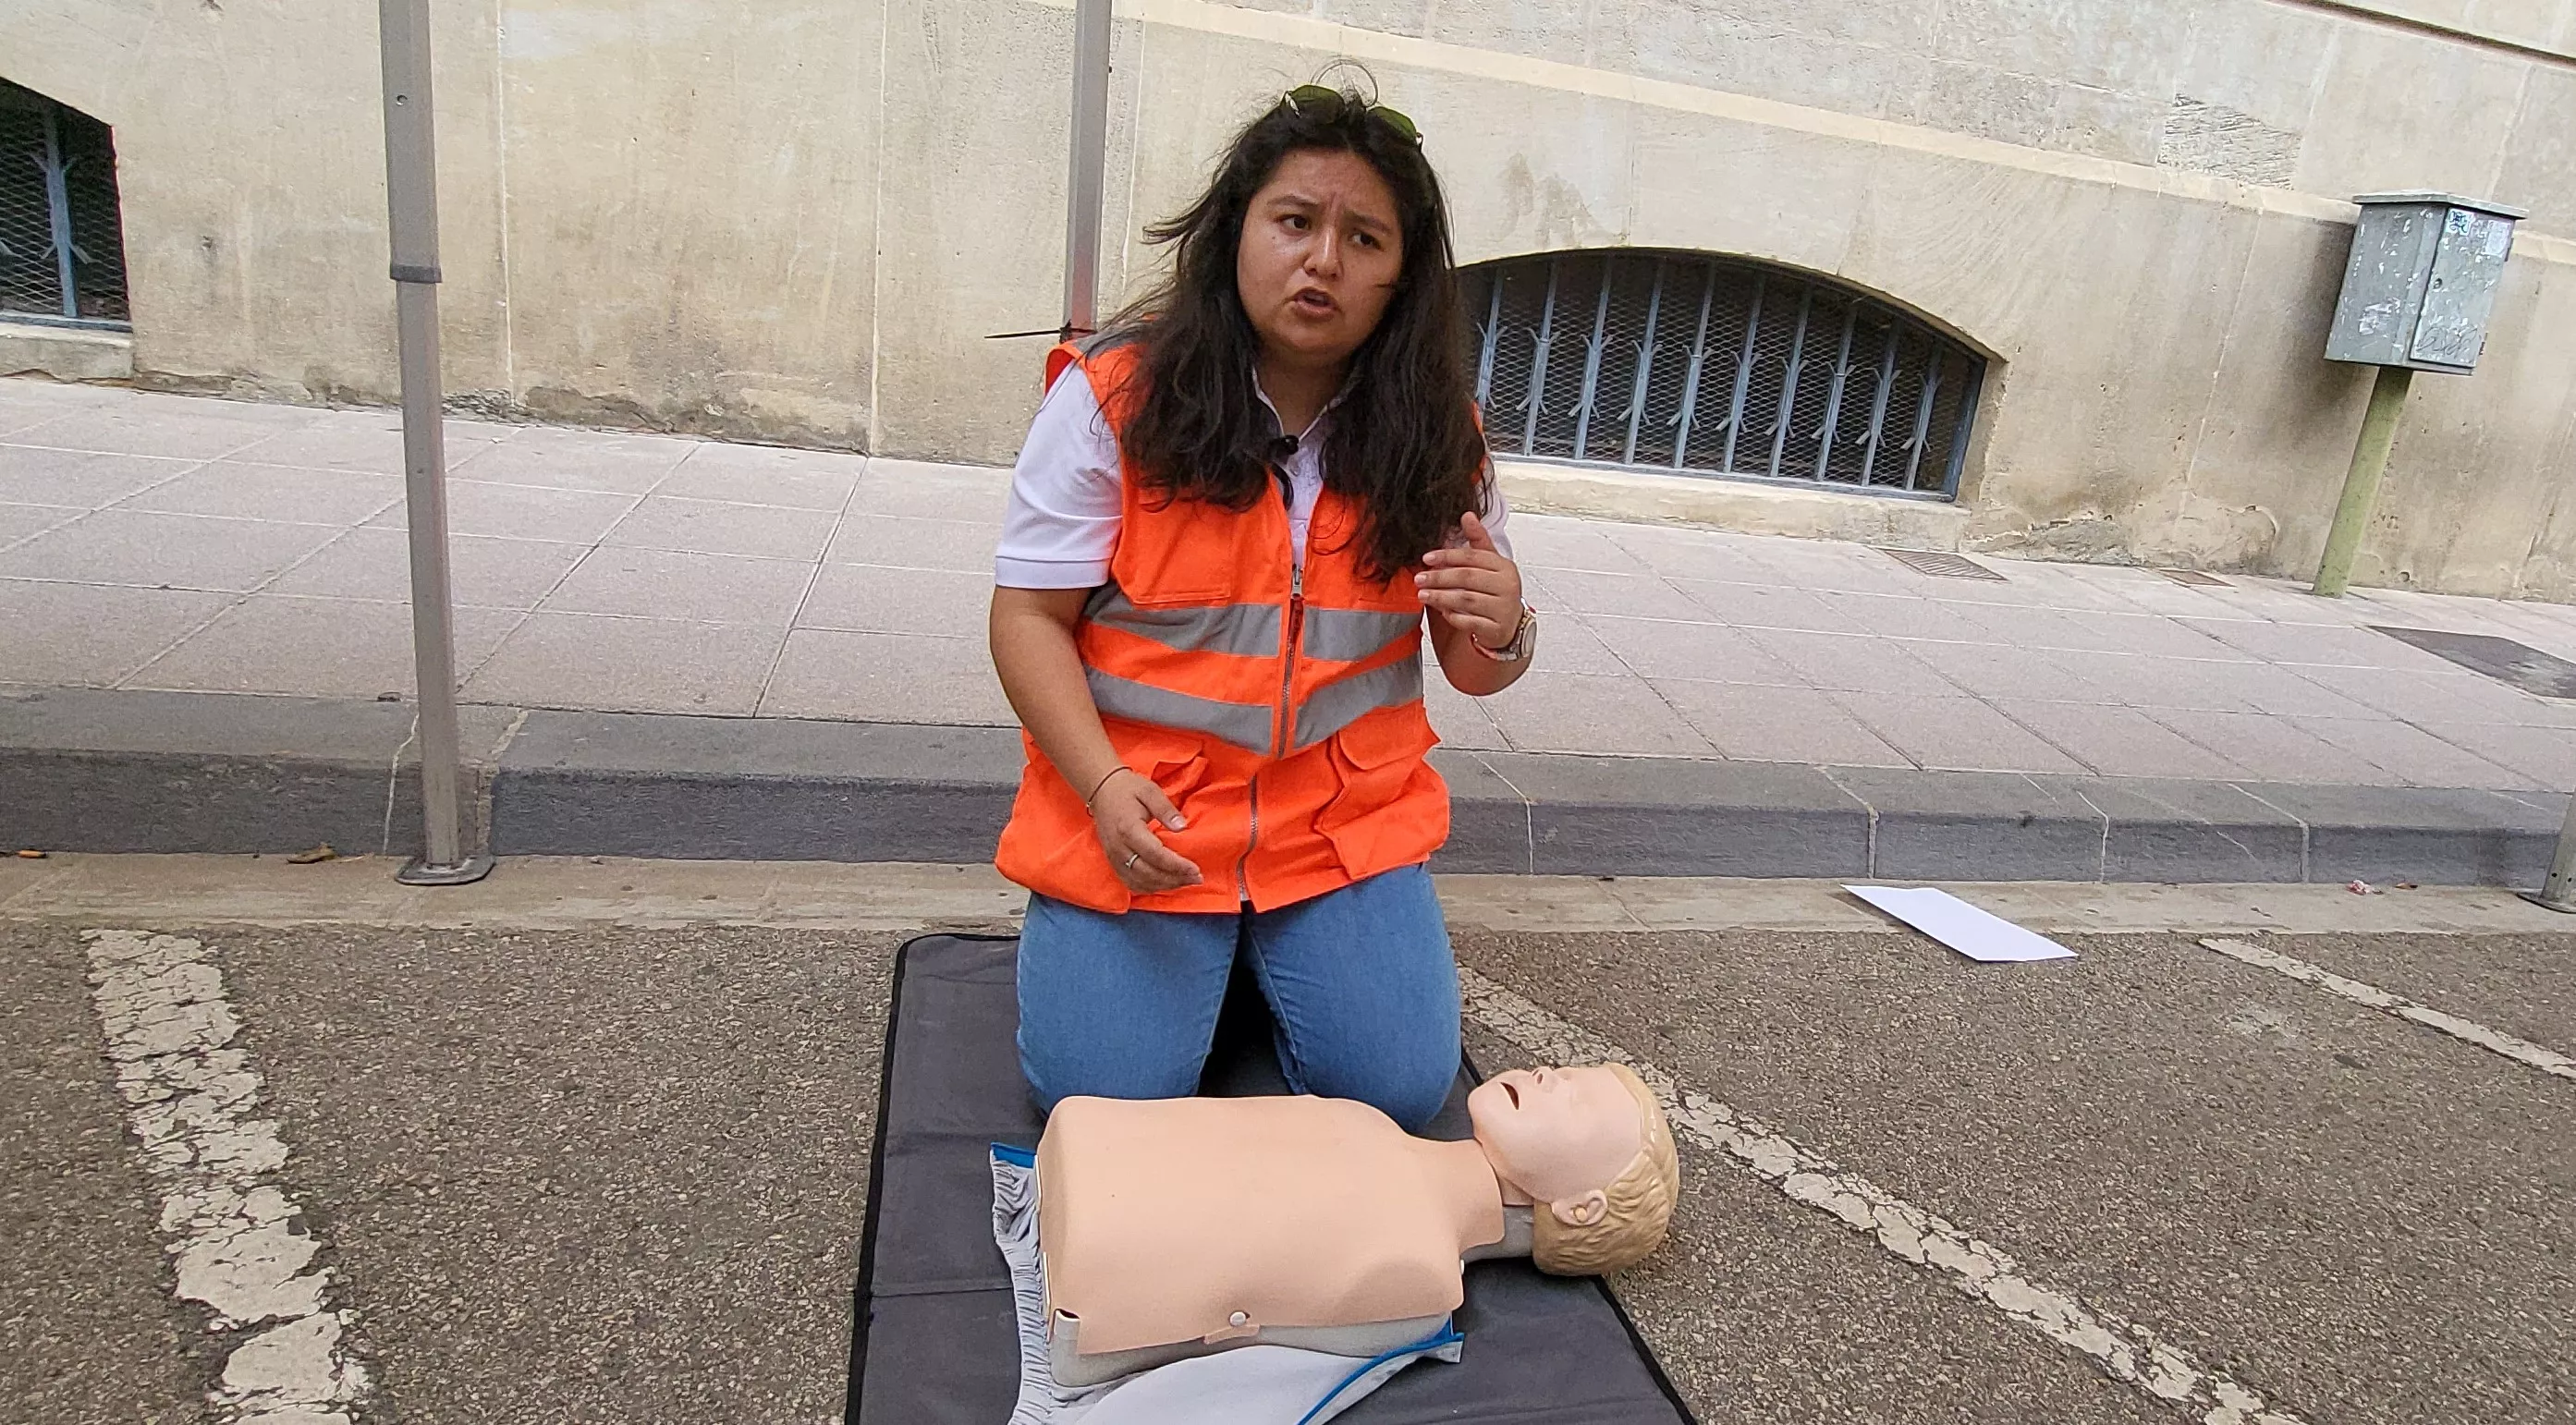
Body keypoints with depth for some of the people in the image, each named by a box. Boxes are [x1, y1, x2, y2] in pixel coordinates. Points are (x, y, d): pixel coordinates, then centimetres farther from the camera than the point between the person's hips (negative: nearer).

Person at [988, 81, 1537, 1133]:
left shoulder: (1435, 430, 0)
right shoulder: (1113, 395, -9)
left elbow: (1476, 672, 6)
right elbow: (1030, 618, -6)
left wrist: (1499, 630, -19)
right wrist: (1106, 785, -21)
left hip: (1347, 822, 3)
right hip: (1138, 815, -2)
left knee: (1397, 1091, -7)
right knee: (1106, 1096, -11)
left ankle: (1262, 948, 22)